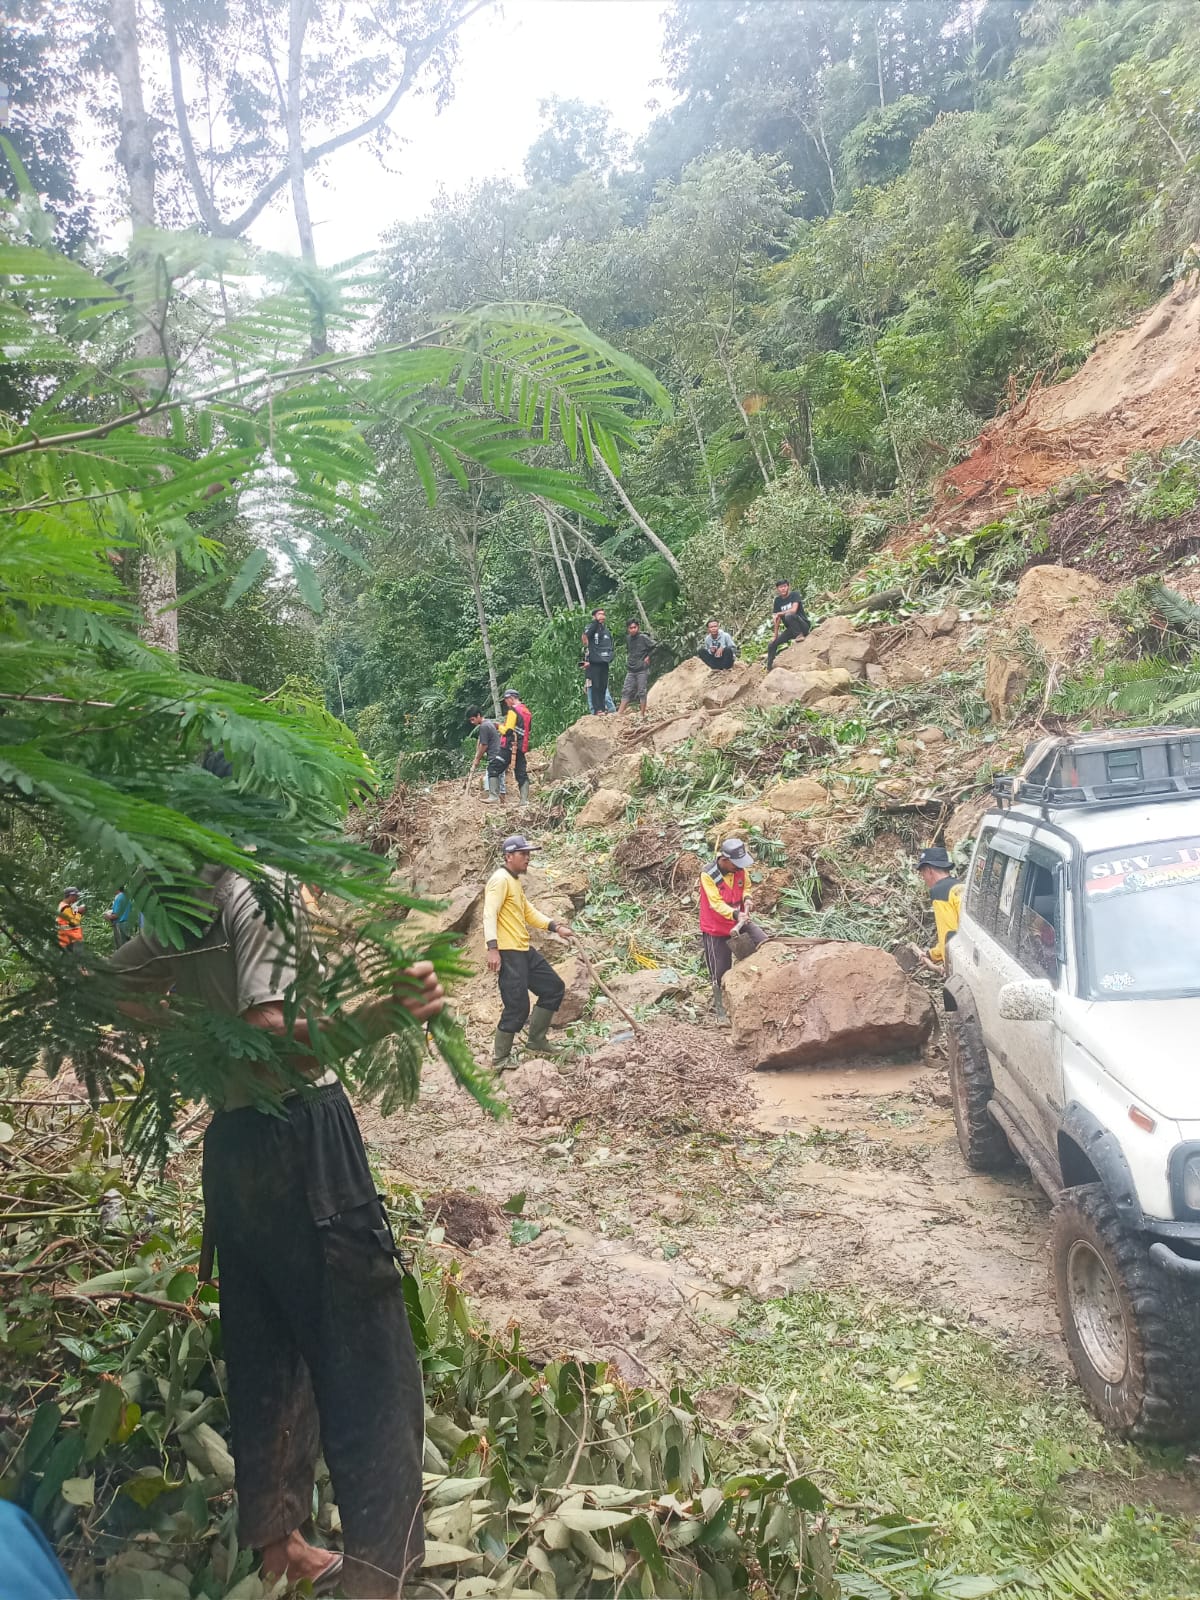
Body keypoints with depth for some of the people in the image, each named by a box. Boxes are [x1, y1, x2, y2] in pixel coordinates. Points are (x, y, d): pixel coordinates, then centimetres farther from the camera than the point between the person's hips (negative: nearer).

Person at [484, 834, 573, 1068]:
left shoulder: (516, 881, 20)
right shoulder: (500, 879, -12)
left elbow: (529, 912, 28)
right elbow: (489, 915, -20)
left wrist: (556, 927, 19)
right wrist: (492, 948, -30)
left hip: (524, 950, 10)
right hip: (507, 952, -10)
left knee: (554, 987, 16)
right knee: (518, 1008, -10)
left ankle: (536, 1039, 25)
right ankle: (500, 1060, 3)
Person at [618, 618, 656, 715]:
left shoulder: (643, 637, -10)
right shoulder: (628, 638, 7)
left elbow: (656, 647, -10)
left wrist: (648, 657, -8)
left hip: (642, 670, -6)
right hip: (631, 670, 6)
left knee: (642, 692, -1)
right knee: (626, 691, 3)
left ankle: (642, 714, 4)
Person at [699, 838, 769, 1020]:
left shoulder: (740, 870, -7)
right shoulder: (708, 875, -23)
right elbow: (716, 903, -28)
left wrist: (747, 899, -10)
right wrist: (735, 915, -42)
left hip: (739, 921, 5)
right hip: (716, 930, -5)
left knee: (765, 945, -16)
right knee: (720, 973, 4)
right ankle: (722, 1011, 18)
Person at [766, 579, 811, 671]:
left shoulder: (795, 594, -9)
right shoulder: (777, 600, 5)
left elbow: (793, 610, -23)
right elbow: (777, 619, 5)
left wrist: (779, 613, -12)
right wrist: (775, 635, 0)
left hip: (804, 625, -6)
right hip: (791, 629, 6)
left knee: (788, 615, -35)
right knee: (772, 645, -2)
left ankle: (800, 635, -18)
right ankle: (769, 668, 6)